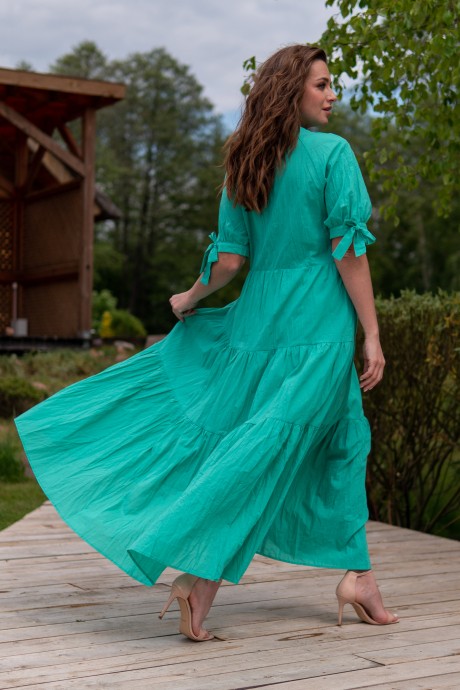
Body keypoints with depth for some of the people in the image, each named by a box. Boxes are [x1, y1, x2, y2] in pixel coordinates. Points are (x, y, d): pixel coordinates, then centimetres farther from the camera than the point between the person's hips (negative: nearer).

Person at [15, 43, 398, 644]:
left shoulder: (244, 166, 10)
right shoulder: (333, 153, -7)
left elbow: (229, 259, 7)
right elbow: (348, 251, -12)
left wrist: (191, 299, 24)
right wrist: (371, 335, -10)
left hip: (256, 318, 6)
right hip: (318, 326, -6)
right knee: (280, 448, -1)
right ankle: (201, 571, -3)